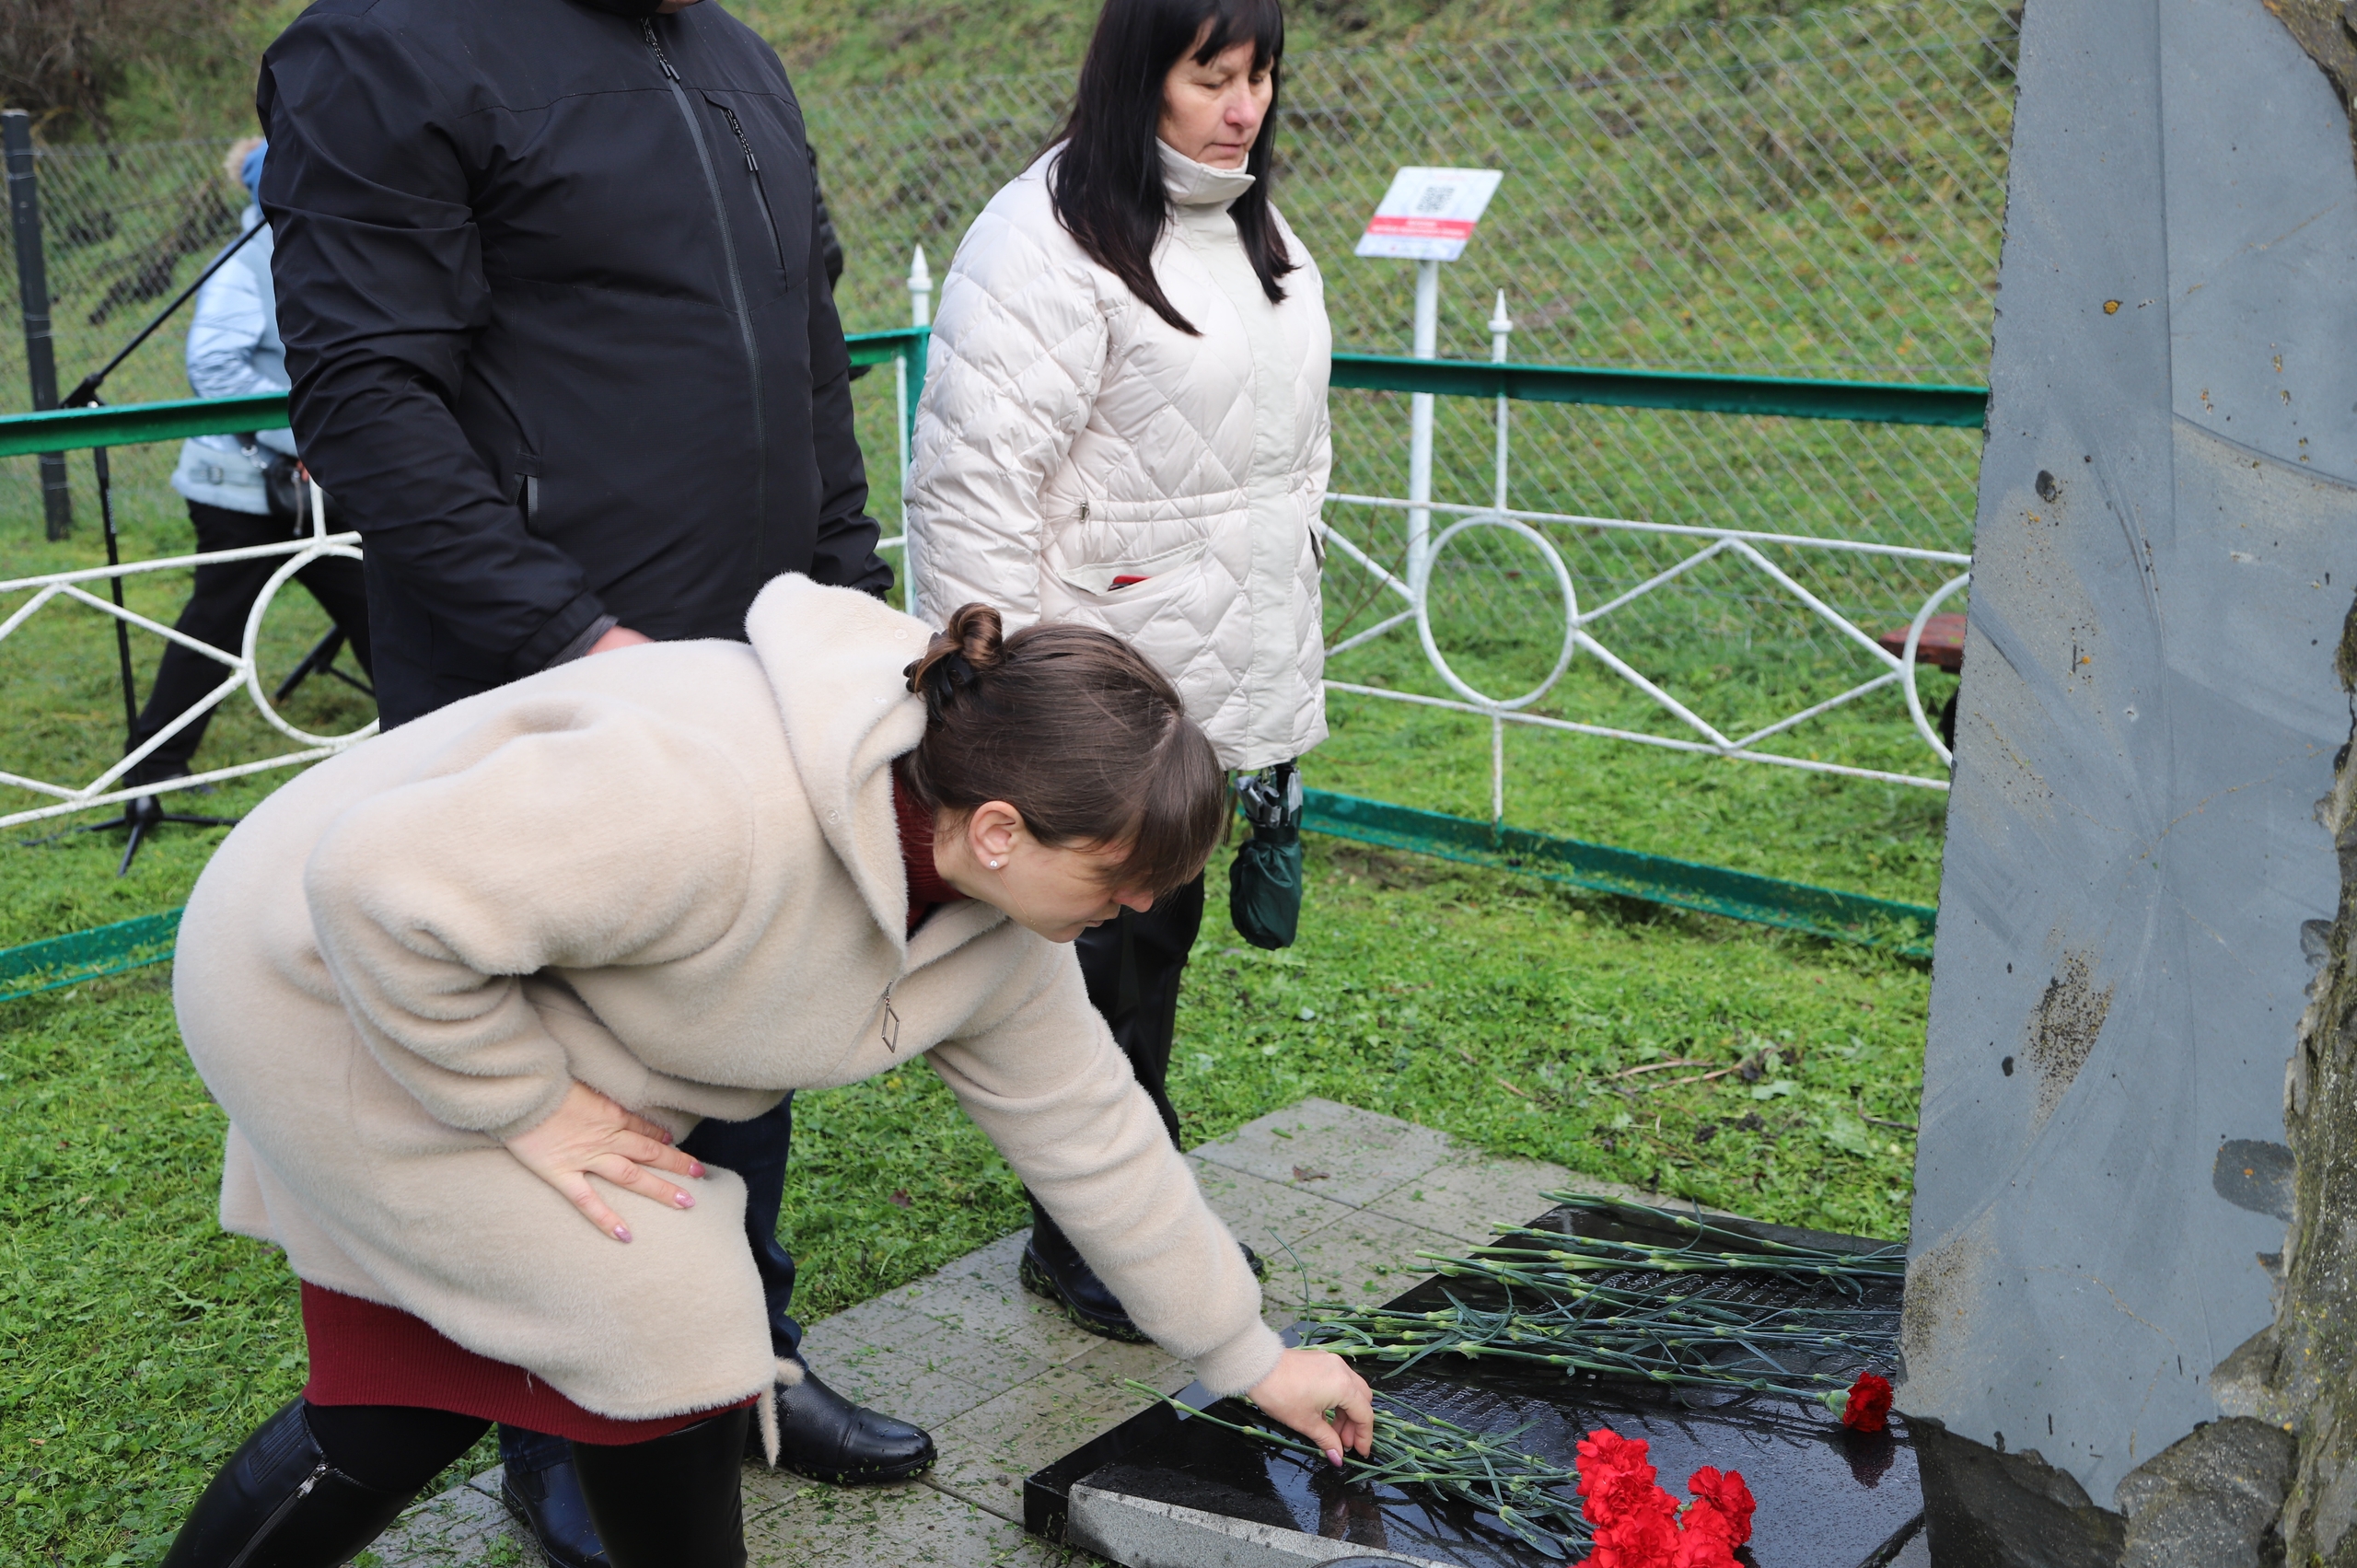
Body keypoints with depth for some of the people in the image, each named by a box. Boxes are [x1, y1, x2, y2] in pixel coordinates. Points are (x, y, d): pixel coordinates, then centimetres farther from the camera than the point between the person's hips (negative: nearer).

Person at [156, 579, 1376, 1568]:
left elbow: (1088, 1131, 2)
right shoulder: (725, 802, -39)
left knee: (436, 1376, 11)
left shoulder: (998, 913, -8)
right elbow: (388, 885, -37)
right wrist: (523, 1106, -23)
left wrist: (1247, 1357, 9)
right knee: (664, 1321, -10)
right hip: (327, 981, -8)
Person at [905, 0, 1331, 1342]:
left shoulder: (1261, 236, 13)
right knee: (1109, 956, 1)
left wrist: (1291, 657, 22)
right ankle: (1087, 1241, 19)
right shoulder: (1050, 240, -16)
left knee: (1161, 939, 18)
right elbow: (974, 480, -19)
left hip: (1225, 683, 8)